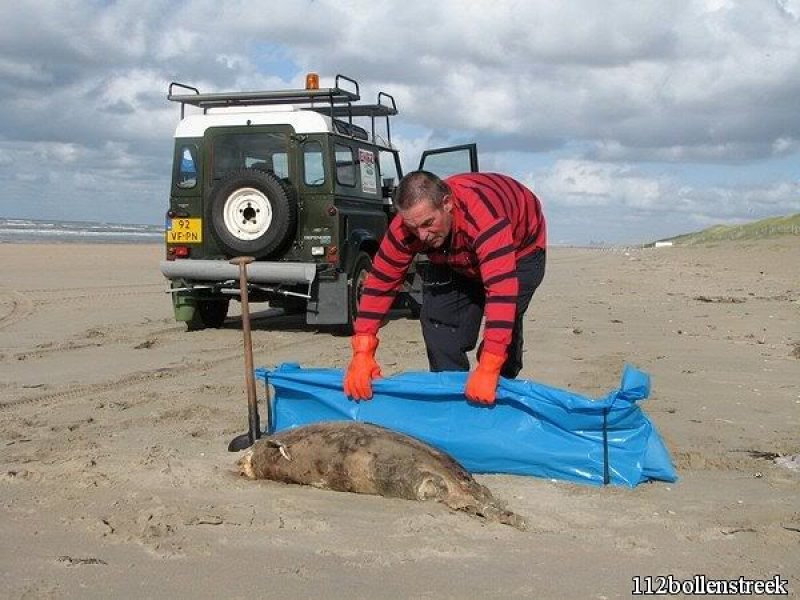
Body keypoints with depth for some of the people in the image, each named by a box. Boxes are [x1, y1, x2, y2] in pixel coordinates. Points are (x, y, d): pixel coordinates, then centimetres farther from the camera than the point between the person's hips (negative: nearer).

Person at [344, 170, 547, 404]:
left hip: (519, 250, -5)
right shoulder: (406, 225, -30)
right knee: (438, 318, -8)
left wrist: (488, 369, -58)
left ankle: (500, 391, 0)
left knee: (505, 325, -21)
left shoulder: (484, 216, -47)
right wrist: (362, 353, -33)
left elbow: (501, 291, -53)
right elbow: (380, 282, -25)